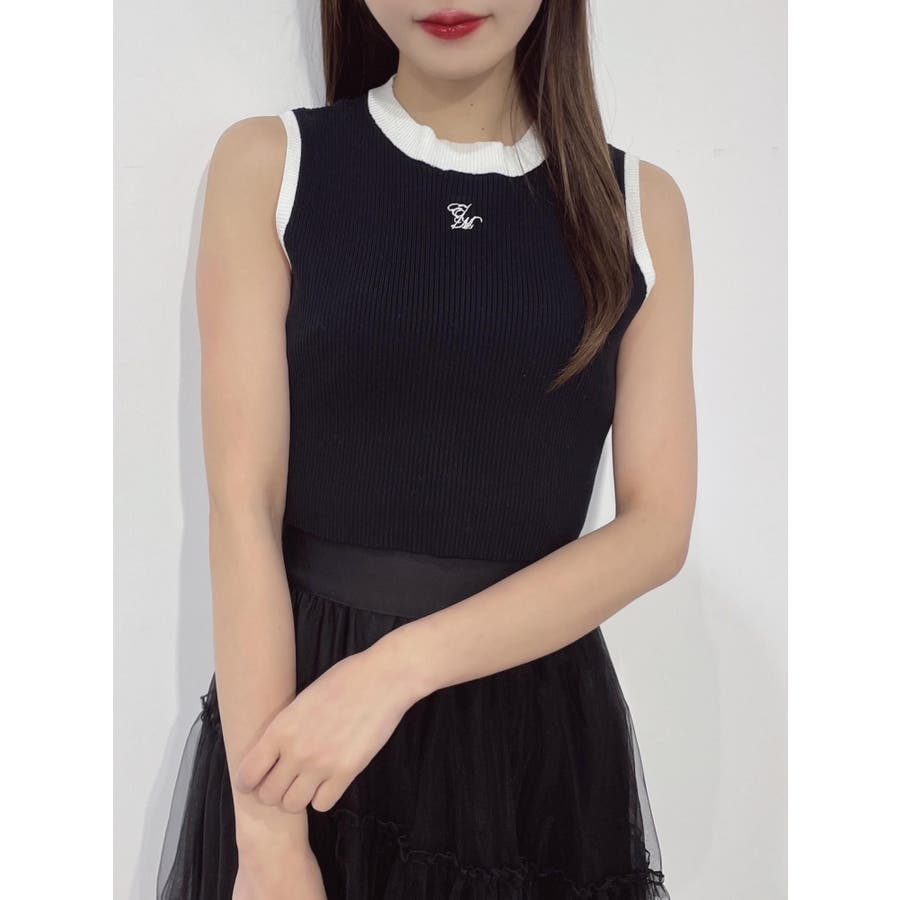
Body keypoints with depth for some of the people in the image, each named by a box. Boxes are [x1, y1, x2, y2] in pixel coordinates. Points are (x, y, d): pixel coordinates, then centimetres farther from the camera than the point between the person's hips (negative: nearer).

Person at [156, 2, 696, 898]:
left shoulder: (640, 201, 1)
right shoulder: (267, 164, -4)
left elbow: (658, 524, -5)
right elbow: (243, 504, -10)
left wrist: (405, 663, -17)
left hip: (541, 727, 2)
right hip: (294, 697, -1)